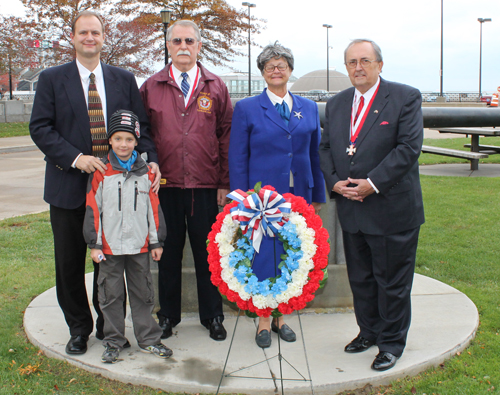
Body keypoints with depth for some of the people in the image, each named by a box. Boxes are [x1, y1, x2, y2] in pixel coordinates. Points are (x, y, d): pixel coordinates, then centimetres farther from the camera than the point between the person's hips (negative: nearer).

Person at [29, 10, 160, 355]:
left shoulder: (124, 80, 9)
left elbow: (141, 126, 6)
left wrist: (150, 159, -12)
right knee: (70, 262, 8)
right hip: (69, 185, -1)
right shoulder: (52, 79, 3)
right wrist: (75, 158, -17)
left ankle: (109, 325, 26)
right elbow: (40, 128, -4)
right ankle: (79, 328, 26)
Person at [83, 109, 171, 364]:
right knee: (111, 295, 8)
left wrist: (156, 242, 5)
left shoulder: (146, 172, 2)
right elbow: (93, 209, -4)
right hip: (110, 246, -2)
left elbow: (154, 208, 6)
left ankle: (148, 339, 24)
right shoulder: (100, 173, -5)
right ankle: (113, 342, 21)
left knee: (143, 293, 12)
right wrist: (93, 244, -6)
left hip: (139, 245, 2)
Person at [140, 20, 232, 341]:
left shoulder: (216, 88, 7)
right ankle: (168, 316, 25)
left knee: (208, 253, 8)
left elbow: (226, 137, 5)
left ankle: (213, 316, 23)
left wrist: (225, 183, 0)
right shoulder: (151, 88, 6)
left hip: (206, 186, 0)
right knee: (169, 252, 10)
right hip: (165, 185, 0)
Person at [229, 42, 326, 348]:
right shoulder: (247, 109, 1)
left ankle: (282, 317, 25)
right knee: (264, 258, 0)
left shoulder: (309, 108, 10)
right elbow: (237, 159, -1)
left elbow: (315, 154, 12)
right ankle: (264, 321, 16)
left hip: (298, 196, 3)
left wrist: (318, 195, 10)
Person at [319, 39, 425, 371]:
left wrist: (373, 183, -19)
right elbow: (326, 148, 13)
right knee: (360, 278, 16)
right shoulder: (337, 103, 12)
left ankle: (392, 343, 22)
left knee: (392, 281, 6)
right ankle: (369, 332, 34)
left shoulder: (405, 97, -6)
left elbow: (409, 146, -15)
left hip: (392, 209, -5)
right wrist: (334, 181, -5)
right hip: (351, 209, 5)